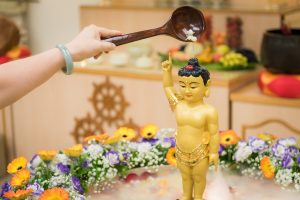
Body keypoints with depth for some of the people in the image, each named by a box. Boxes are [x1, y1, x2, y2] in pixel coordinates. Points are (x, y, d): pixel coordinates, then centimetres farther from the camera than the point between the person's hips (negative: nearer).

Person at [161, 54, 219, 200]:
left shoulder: (209, 111, -23)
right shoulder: (178, 105, -11)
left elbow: (214, 133, -16)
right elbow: (168, 87, 3)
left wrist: (214, 152, -11)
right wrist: (167, 71, -6)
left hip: (200, 154, -4)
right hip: (181, 153, 4)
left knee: (199, 177, 21)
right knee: (185, 176, 26)